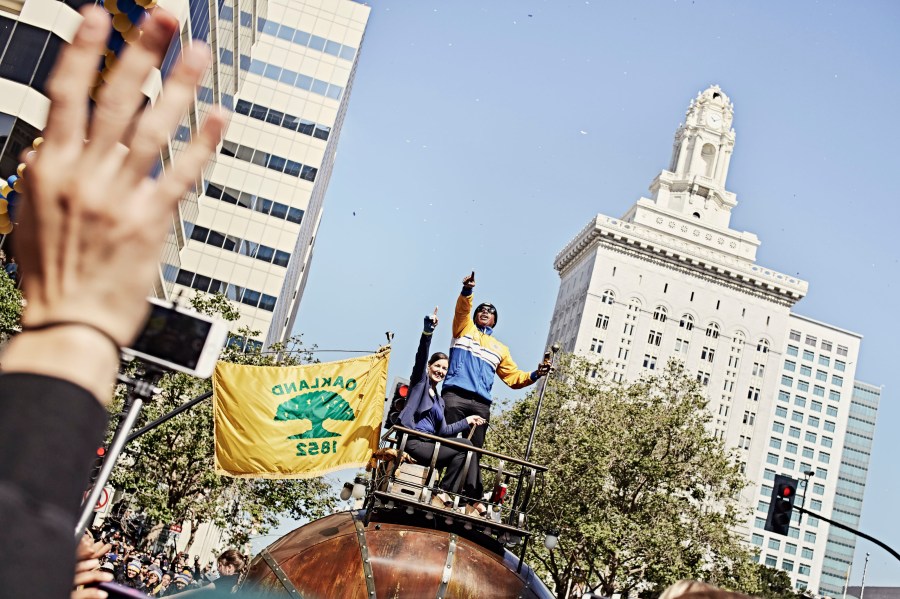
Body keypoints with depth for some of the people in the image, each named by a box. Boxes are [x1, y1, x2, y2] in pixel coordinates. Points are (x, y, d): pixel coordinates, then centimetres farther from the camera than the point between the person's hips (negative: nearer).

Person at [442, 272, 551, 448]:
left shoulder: (501, 349, 28)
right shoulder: (465, 329, 21)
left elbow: (513, 376, 23)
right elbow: (462, 310, 0)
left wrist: (534, 375, 4)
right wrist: (467, 290, -21)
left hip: (482, 405, 4)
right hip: (455, 395, -3)